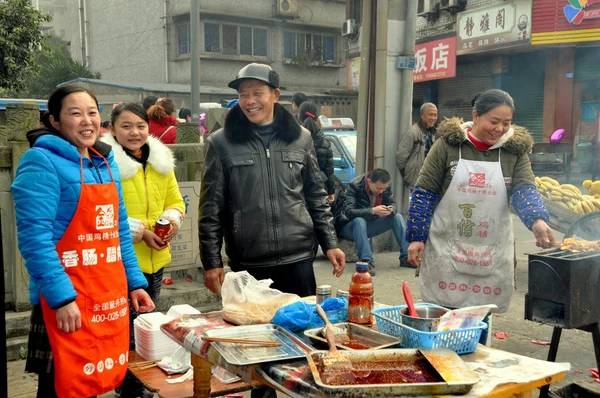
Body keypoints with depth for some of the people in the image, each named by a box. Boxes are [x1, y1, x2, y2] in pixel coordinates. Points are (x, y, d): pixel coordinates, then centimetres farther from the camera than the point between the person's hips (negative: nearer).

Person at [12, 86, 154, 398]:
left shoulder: (105, 162, 13)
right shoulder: (42, 161, -11)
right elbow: (34, 238, -19)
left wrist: (134, 282, 13)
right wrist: (62, 298, -23)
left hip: (112, 297, 7)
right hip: (67, 301, -7)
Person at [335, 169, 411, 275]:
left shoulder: (386, 187, -8)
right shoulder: (354, 185, -24)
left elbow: (393, 204, -3)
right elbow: (348, 211, -32)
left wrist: (391, 209, -29)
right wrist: (372, 211, -43)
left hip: (369, 224, 5)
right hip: (351, 226, -5)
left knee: (397, 217, -12)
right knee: (359, 220, -38)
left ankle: (406, 256, -16)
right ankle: (367, 261, -46)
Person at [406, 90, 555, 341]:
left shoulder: (515, 150, 3)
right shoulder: (448, 144, -5)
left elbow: (525, 189, -9)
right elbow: (424, 192, -3)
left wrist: (537, 220, -29)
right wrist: (416, 237, -8)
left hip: (491, 252, 2)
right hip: (446, 247, -2)